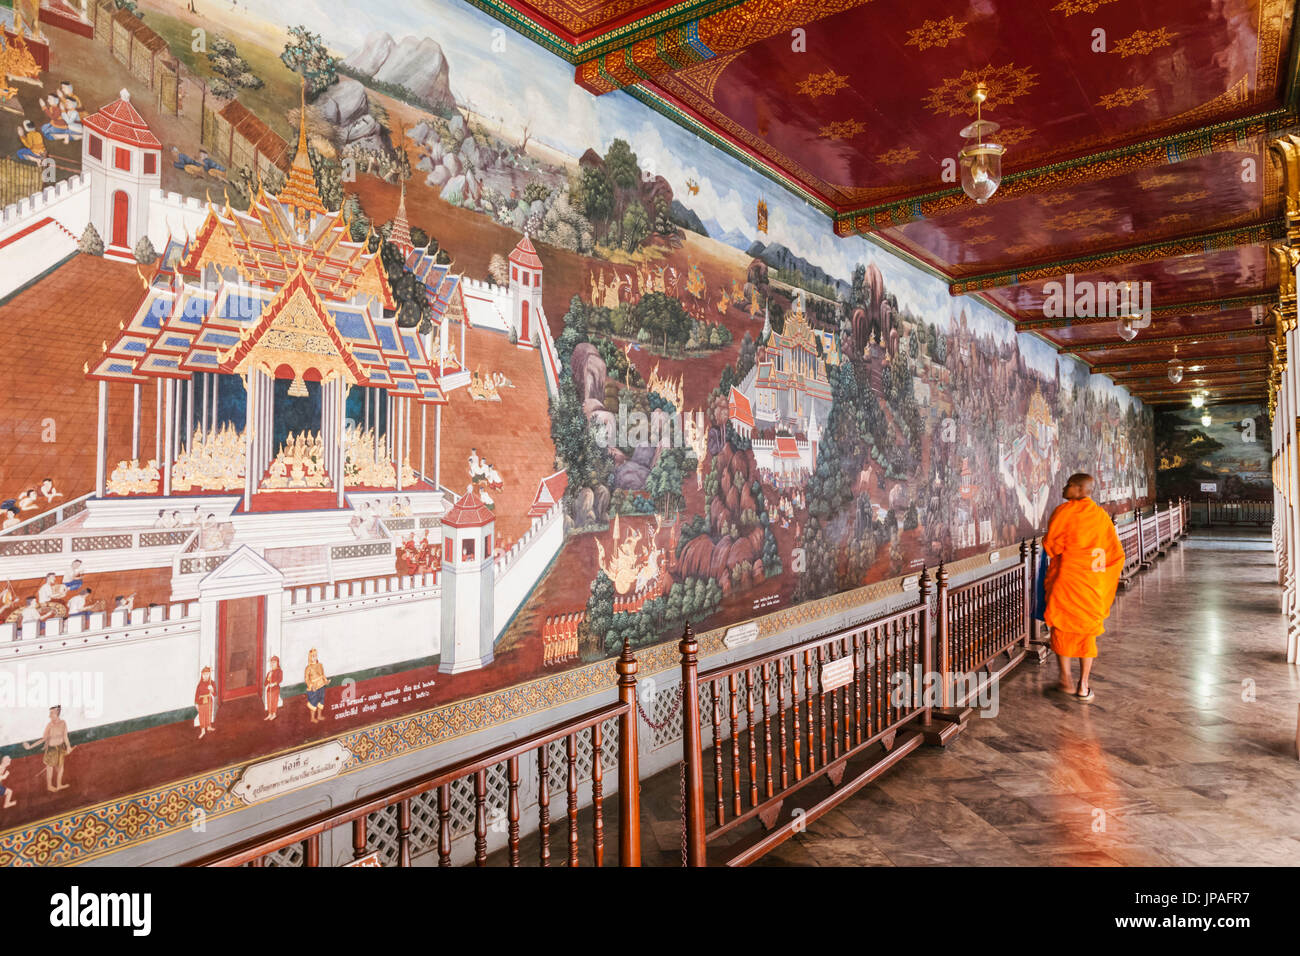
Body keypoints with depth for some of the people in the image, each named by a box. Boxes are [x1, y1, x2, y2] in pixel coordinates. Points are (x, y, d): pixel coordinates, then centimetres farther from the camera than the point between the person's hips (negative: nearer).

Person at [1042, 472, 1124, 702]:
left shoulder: (1063, 511, -9)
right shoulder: (1101, 515, 4)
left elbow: (1050, 545, -11)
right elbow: (1116, 552, 6)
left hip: (1066, 578, -3)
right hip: (1092, 583, 4)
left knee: (1061, 628, 10)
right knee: (1087, 631, 12)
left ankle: (1067, 680, 14)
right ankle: (1084, 686, 13)